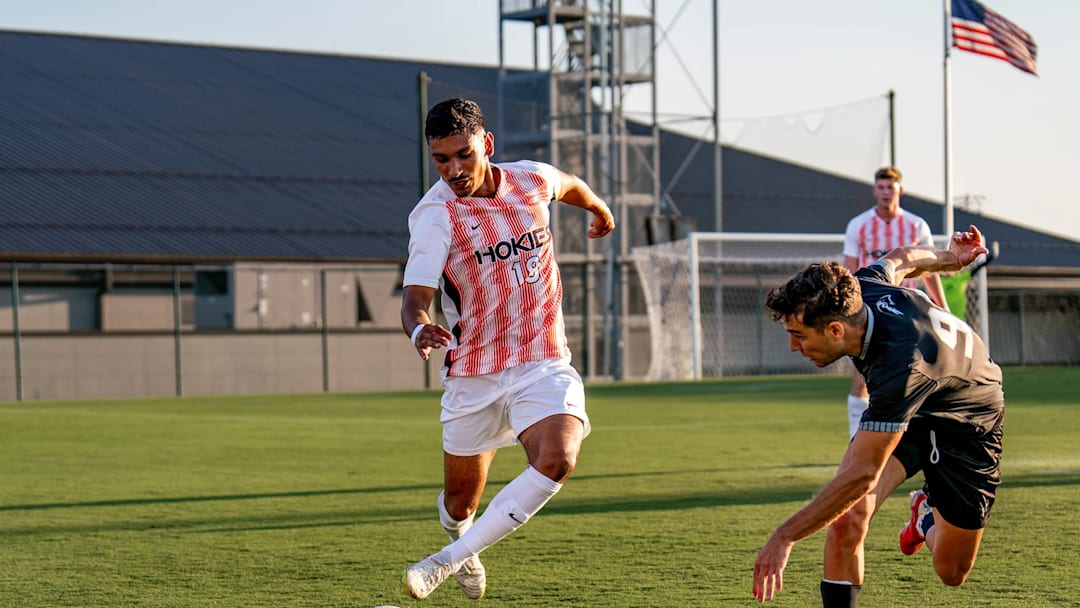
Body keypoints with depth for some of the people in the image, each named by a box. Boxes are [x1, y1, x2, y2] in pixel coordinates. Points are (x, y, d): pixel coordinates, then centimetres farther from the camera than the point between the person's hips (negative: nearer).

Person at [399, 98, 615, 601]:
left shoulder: (532, 179, -2)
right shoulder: (434, 214, -14)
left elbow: (569, 184, 24)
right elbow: (415, 296, -25)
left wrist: (598, 208, 44)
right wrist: (418, 329, -48)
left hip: (544, 365, 2)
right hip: (473, 374, -2)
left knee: (556, 461, -26)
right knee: (461, 499, 10)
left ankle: (448, 560, -18)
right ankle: (464, 549, 48)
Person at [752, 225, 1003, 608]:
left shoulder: (900, 369, -44)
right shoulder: (862, 286, -25)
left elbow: (862, 474, -41)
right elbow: (901, 259, -1)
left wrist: (785, 536, -39)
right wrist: (948, 258, 20)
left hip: (967, 421, -5)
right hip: (901, 411, 5)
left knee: (951, 572, 4)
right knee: (847, 518, -21)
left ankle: (928, 514, 36)